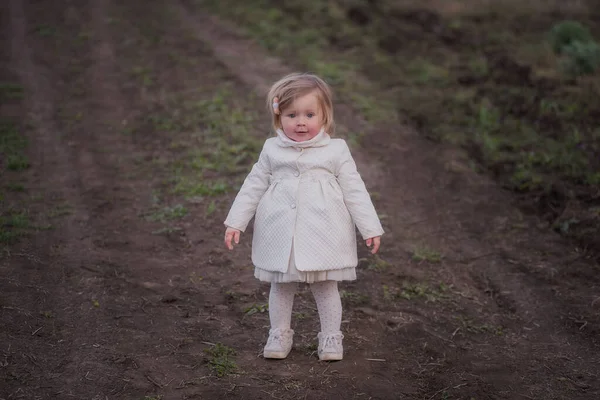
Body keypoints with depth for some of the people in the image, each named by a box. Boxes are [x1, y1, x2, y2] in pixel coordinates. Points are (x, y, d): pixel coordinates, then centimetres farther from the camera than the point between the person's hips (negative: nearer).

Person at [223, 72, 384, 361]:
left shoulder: (335, 151, -1)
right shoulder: (272, 150, 4)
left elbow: (354, 191, 2)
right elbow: (253, 187, 10)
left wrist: (370, 228, 0)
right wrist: (235, 223, 7)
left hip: (322, 233, -2)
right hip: (281, 234, 2)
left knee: (325, 286, 6)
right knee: (281, 286, 11)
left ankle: (331, 337, 22)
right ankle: (279, 334, 28)